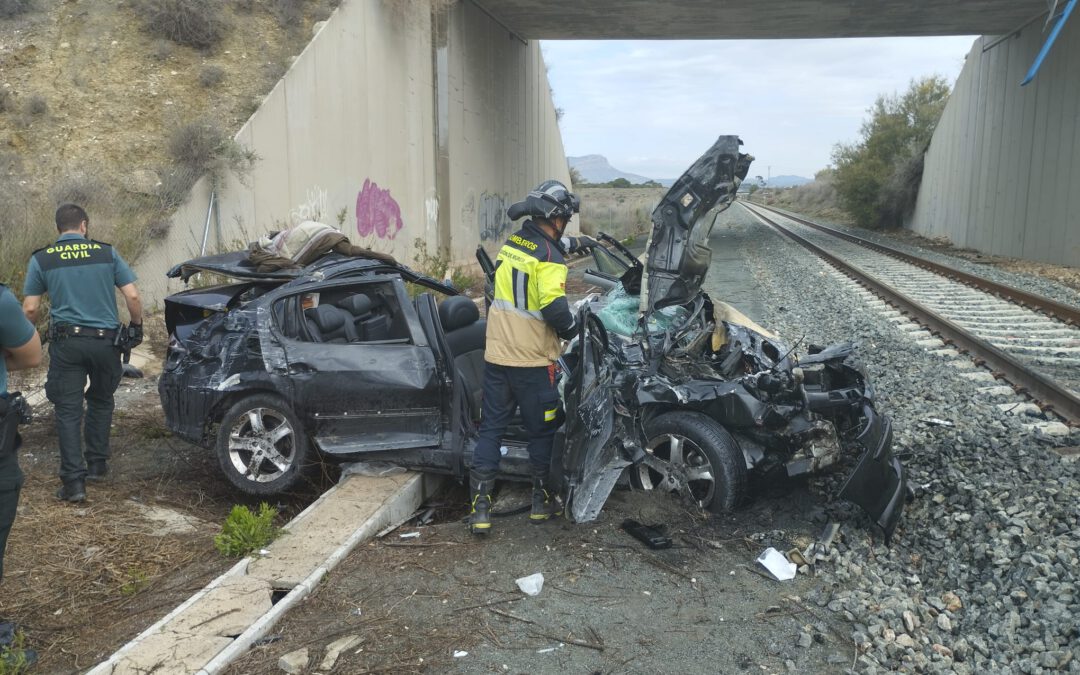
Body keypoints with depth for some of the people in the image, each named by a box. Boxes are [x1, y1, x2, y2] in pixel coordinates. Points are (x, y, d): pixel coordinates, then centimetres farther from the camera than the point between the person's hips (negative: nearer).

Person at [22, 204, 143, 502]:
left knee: (68, 410, 3)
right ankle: (97, 464, 26)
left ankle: (74, 481, -1)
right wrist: (137, 326, 13)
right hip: (105, 340, 1)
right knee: (101, 402, 20)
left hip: (66, 342, -1)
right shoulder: (107, 252, 2)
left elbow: (30, 309, 0)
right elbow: (132, 296, -3)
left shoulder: (41, 259, 2)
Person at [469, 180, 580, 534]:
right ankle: (542, 501, 24)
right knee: (542, 431, 12)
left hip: (496, 355, 6)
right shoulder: (548, 256, -15)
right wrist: (570, 330, -6)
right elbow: (554, 307, -24)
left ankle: (480, 506, 8)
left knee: (491, 428, 10)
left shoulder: (511, 243, 7)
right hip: (532, 360, -6)